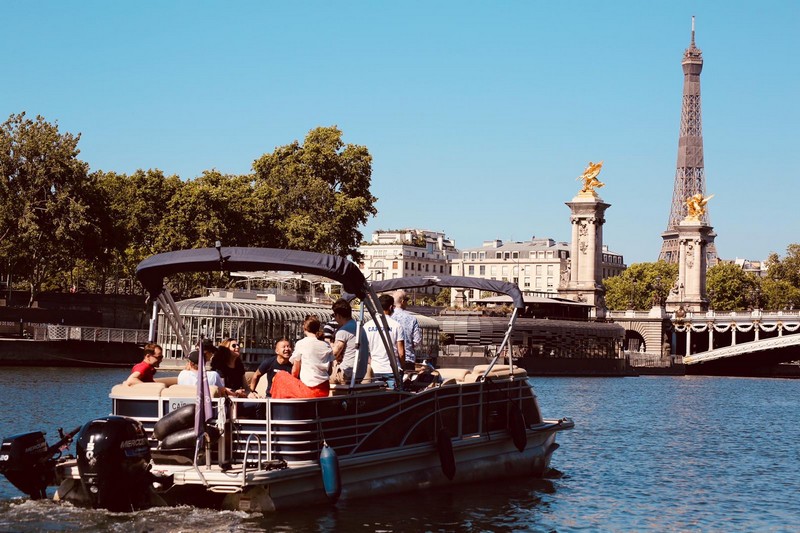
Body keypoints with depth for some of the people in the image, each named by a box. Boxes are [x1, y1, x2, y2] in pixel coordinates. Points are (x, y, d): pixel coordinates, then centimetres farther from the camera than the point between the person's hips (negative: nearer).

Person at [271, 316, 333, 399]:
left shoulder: (301, 343, -5)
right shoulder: (326, 345, 7)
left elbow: (295, 371, -1)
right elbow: (329, 371, 8)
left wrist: (292, 382, 19)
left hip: (309, 390, -5)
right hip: (325, 391, 5)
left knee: (279, 376, 17)